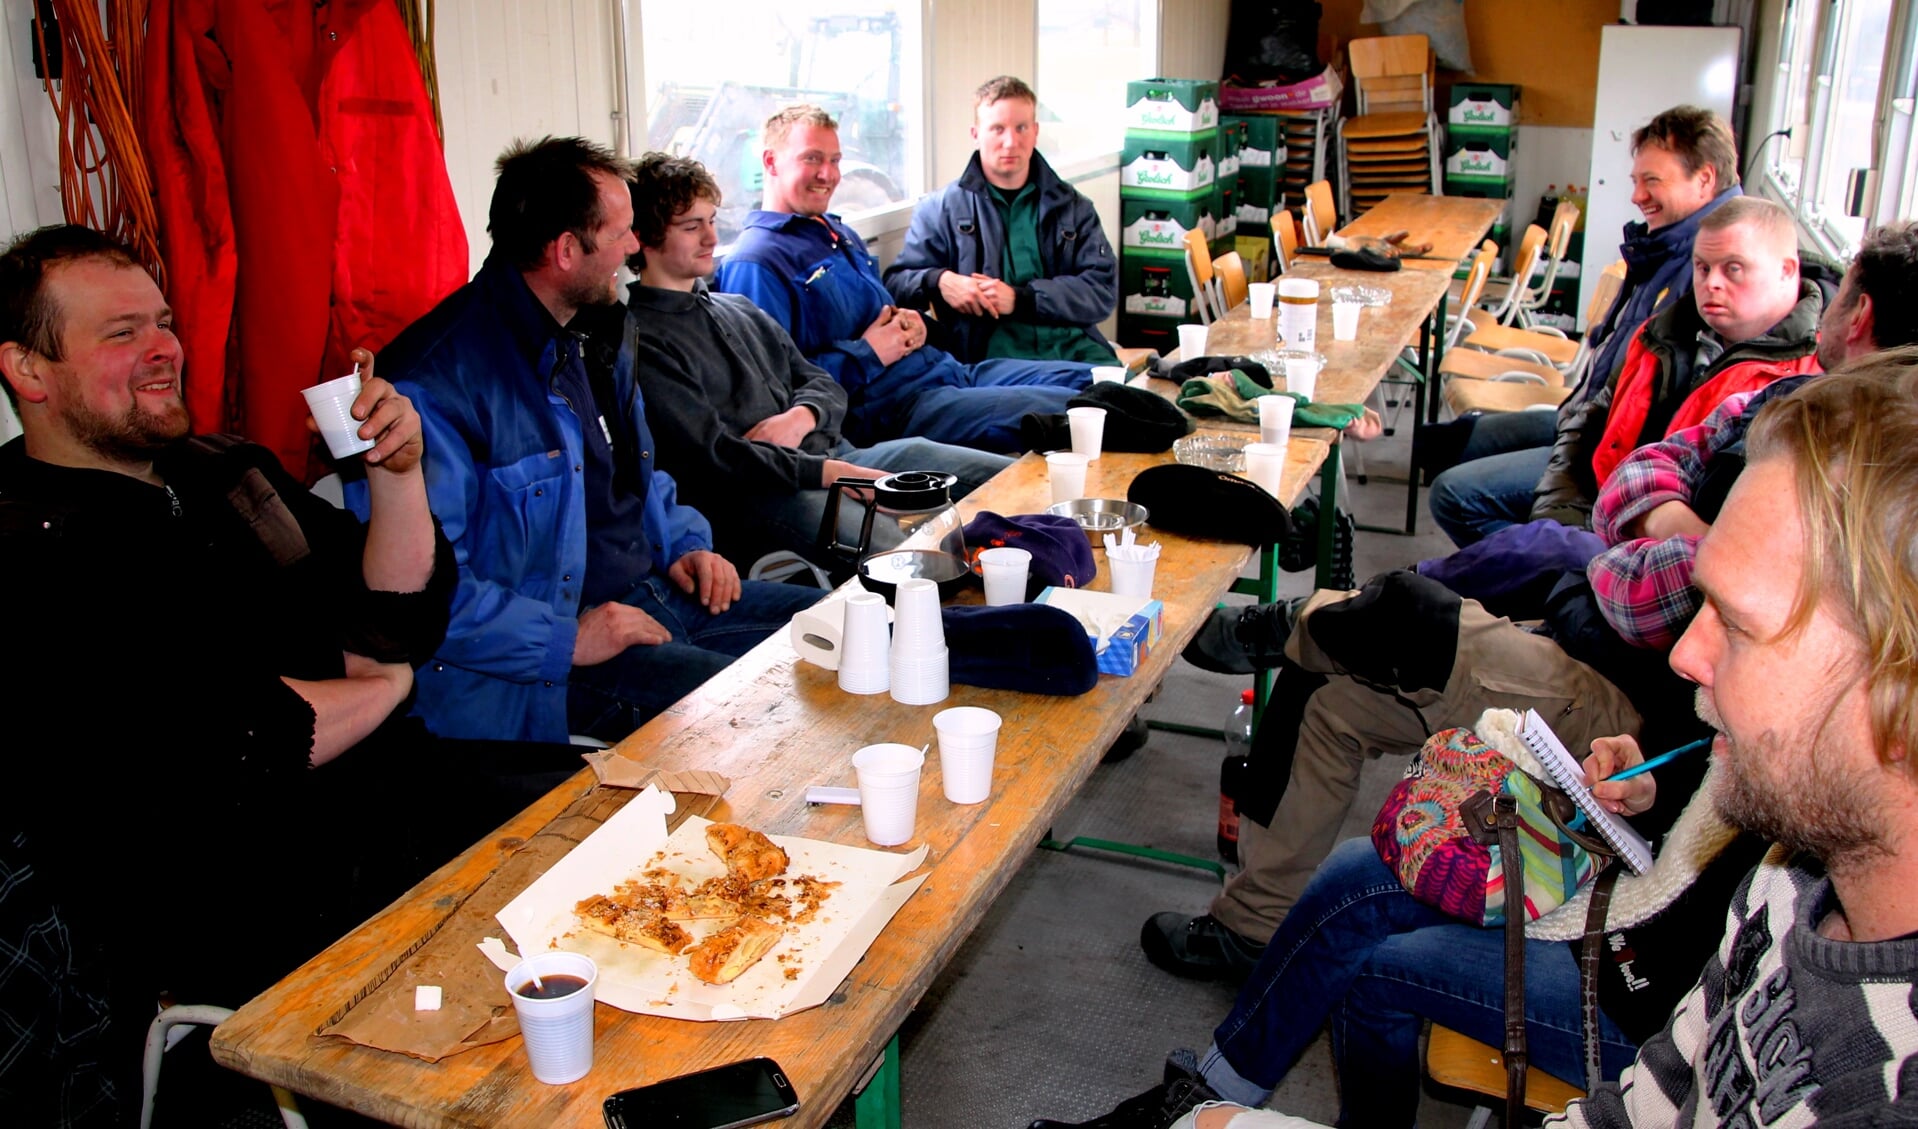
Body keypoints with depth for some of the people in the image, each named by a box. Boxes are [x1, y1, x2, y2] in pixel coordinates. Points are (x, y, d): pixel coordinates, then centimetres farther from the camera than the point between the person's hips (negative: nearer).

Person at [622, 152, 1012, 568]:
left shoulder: (739, 310, 23)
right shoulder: (640, 341, -5)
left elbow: (825, 385, 22)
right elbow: (714, 456, -14)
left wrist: (799, 418, -3)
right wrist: (835, 473, -19)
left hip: (836, 455, 9)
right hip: (757, 497, -9)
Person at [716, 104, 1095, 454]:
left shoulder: (841, 234, 24)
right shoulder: (754, 263, -8)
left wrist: (910, 323, 9)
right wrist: (865, 355, -15)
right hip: (889, 407, -10)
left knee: (1088, 380, 0)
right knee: (1053, 411, -24)